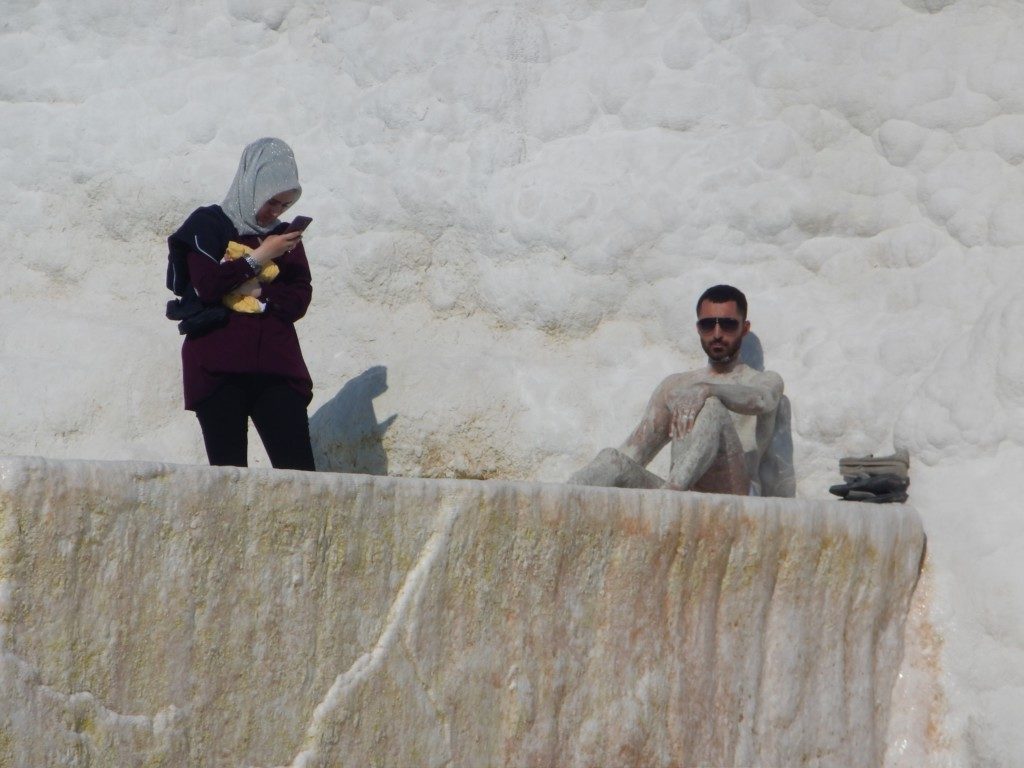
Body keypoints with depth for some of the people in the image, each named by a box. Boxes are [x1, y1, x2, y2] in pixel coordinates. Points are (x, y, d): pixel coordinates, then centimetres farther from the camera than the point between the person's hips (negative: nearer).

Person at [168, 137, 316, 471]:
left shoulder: (284, 237, 18)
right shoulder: (208, 224, 6)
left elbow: (299, 300, 8)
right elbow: (207, 286, -9)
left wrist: (259, 293, -6)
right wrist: (259, 257, -7)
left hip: (277, 369, 3)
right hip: (219, 371, -3)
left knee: (299, 468, -9)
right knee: (229, 469, -7)